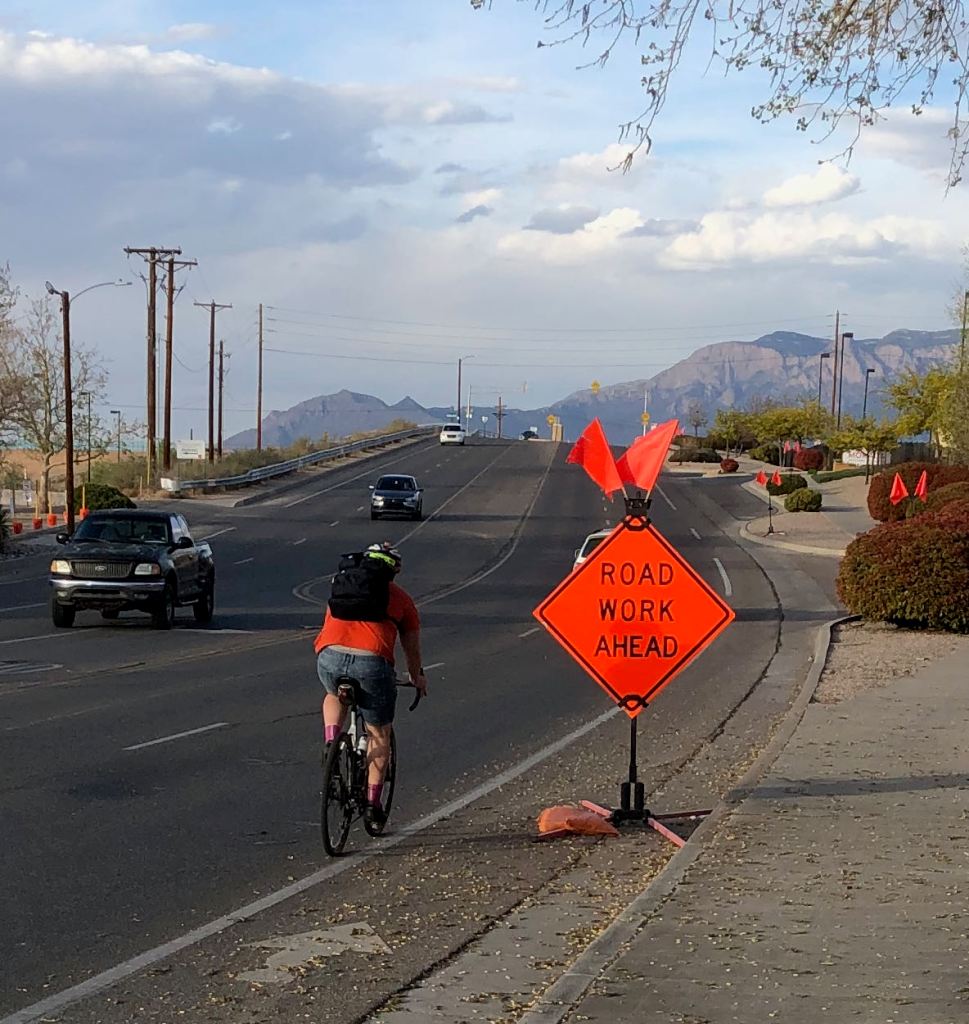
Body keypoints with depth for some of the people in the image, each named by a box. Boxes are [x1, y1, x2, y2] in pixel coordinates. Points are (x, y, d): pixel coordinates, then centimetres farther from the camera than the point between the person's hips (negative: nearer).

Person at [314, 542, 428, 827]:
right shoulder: (401, 598, 20)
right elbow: (412, 648, 29)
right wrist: (417, 677, 47)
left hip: (330, 657, 2)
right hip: (372, 663, -2)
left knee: (334, 696, 37)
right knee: (380, 736, 17)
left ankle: (331, 744, 14)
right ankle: (373, 803, 15)